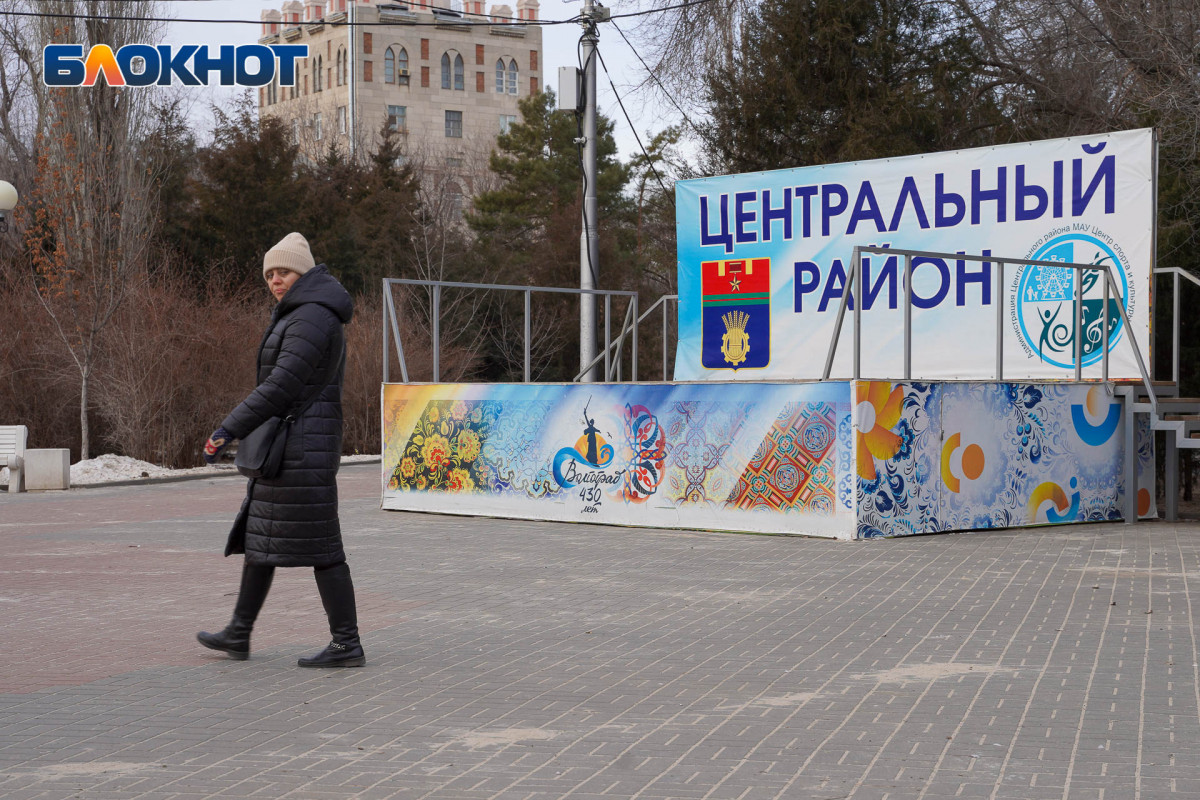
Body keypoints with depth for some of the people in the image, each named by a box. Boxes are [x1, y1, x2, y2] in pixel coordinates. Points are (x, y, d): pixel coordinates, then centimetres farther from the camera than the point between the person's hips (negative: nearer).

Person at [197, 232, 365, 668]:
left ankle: (347, 644, -3)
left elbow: (282, 385, -22)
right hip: (290, 446, 11)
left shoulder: (311, 317, -15)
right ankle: (238, 635, 23)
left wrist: (228, 430, -20)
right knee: (259, 534, 15)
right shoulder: (301, 316, 19)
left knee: (316, 542, -7)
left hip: (300, 444, -11)